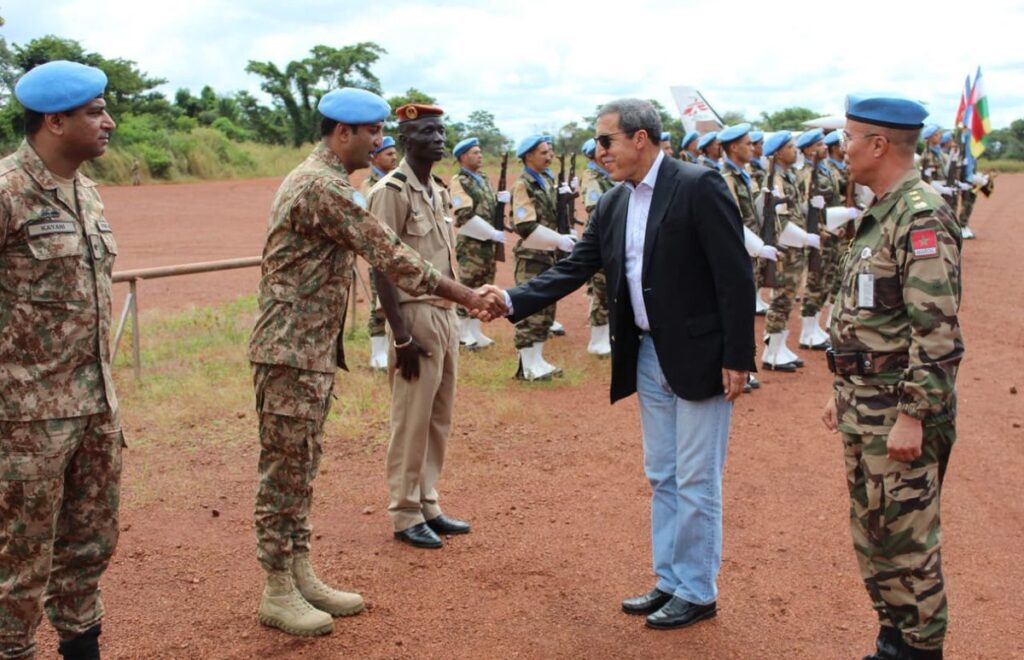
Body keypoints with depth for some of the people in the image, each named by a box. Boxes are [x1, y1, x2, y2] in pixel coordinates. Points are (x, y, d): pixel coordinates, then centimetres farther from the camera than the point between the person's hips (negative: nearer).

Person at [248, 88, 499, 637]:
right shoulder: (322, 185, -18)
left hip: (314, 348, 10)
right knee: (284, 468, -1)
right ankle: (277, 592, 9)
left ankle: (301, 577, 23)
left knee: (302, 466, 14)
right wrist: (462, 294, -15)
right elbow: (387, 253, -19)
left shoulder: (321, 180, 15)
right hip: (291, 350, -10)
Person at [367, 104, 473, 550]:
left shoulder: (438, 192, 13)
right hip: (416, 316, -8)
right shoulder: (391, 192, -12)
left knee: (439, 418, 14)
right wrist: (402, 336, -19)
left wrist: (453, 320, 14)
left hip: (446, 314, 8)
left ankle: (427, 504, 25)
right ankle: (405, 515, 12)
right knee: (411, 421, 0)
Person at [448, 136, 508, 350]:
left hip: (488, 242, 8)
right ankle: (464, 334, 6)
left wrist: (502, 199, 0)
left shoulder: (484, 179, 14)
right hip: (470, 244, -8)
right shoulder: (459, 182, -10)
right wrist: (493, 233, -19)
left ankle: (475, 330, 21)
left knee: (483, 288, 11)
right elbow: (465, 215, -20)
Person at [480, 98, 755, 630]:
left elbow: (735, 276, -16)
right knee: (662, 479, 16)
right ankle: (670, 582, 29)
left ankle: (698, 593, 18)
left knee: (696, 482, 3)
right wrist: (514, 300, -7)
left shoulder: (698, 187, -14)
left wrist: (737, 357, -18)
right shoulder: (612, 206, 7)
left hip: (699, 356, -7)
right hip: (649, 356, 7)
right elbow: (574, 268, 6)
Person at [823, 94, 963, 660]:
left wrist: (912, 415, -24)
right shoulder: (878, 215, 13)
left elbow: (936, 328, -23)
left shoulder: (921, 217, -18)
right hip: (864, 405, 10)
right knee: (871, 530, 17)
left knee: (907, 538, 0)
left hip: (902, 408, -10)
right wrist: (843, 392, 20)